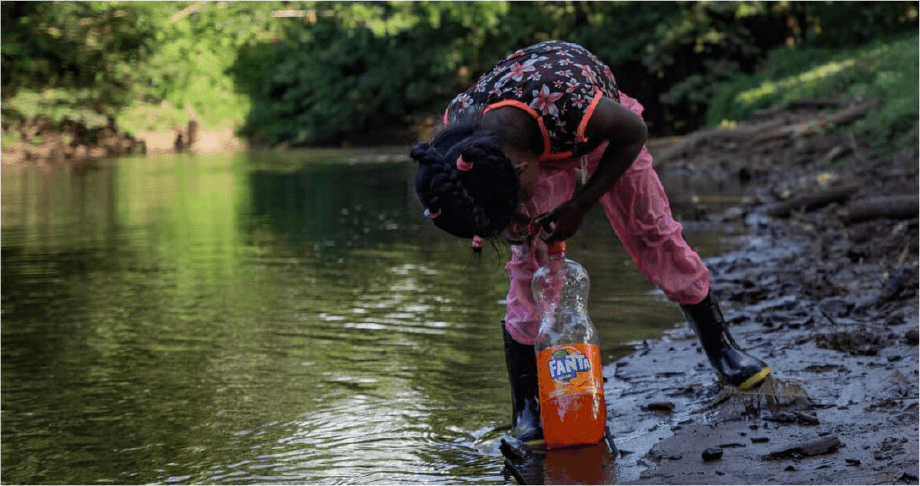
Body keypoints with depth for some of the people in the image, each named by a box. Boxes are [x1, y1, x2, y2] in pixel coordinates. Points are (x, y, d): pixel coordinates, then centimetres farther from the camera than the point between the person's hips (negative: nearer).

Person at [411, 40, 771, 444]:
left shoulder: (573, 106, -47)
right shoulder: (458, 124, -35)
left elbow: (634, 132, -23)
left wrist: (581, 204, -27)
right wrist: (506, 220, -25)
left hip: (599, 133, -2)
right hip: (536, 146, 2)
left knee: (654, 232, 0)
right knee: (529, 261, -9)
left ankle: (721, 349, 19)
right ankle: (525, 407, -1)